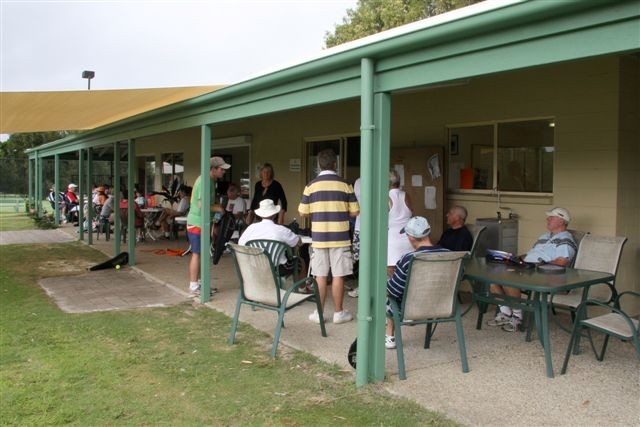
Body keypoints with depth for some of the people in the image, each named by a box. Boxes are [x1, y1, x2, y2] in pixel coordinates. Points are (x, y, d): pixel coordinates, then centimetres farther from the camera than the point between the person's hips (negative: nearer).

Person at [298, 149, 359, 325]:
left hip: (319, 237, 1)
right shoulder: (345, 185, -3)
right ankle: (339, 313, 13)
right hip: (340, 237, -1)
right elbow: (354, 212, 1)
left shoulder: (311, 186, -1)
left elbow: (302, 213, 2)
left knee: (320, 276, 7)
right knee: (338, 276, 5)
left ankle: (319, 313, 14)